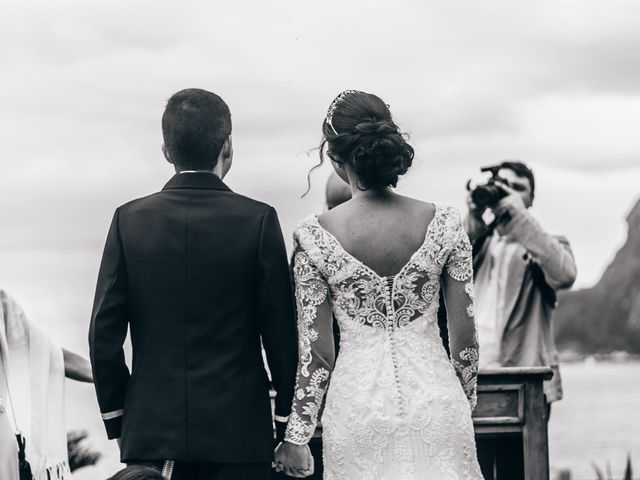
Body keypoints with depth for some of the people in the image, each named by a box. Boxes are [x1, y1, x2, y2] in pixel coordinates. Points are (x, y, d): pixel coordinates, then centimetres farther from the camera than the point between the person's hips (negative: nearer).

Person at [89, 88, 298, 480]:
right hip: (239, 430, -2)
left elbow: (104, 332, 0)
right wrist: (287, 414, 6)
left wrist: (115, 418, 10)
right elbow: (280, 329, -5)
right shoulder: (258, 220, -7)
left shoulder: (130, 220, -1)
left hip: (150, 429, 2)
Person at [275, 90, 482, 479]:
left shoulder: (315, 236, -8)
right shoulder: (443, 224, -5)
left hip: (358, 404, 0)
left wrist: (298, 435, 4)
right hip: (433, 400, 1)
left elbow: (315, 347, -5)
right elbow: (465, 334, 0)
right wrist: (465, 403, 15)